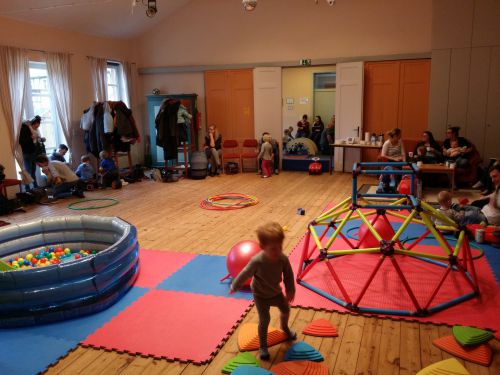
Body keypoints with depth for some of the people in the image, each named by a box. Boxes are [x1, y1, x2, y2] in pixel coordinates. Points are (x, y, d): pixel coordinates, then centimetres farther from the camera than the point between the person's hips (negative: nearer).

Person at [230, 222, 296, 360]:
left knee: (285, 309, 22)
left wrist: (290, 291, -1)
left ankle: (285, 327, 56)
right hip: (261, 295, -5)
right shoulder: (257, 261, -38)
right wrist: (234, 287, -9)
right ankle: (263, 346, 21)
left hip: (276, 292, 5)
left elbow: (288, 275, -9)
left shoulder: (283, 259, -27)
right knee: (264, 319, -3)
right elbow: (244, 275, -23)